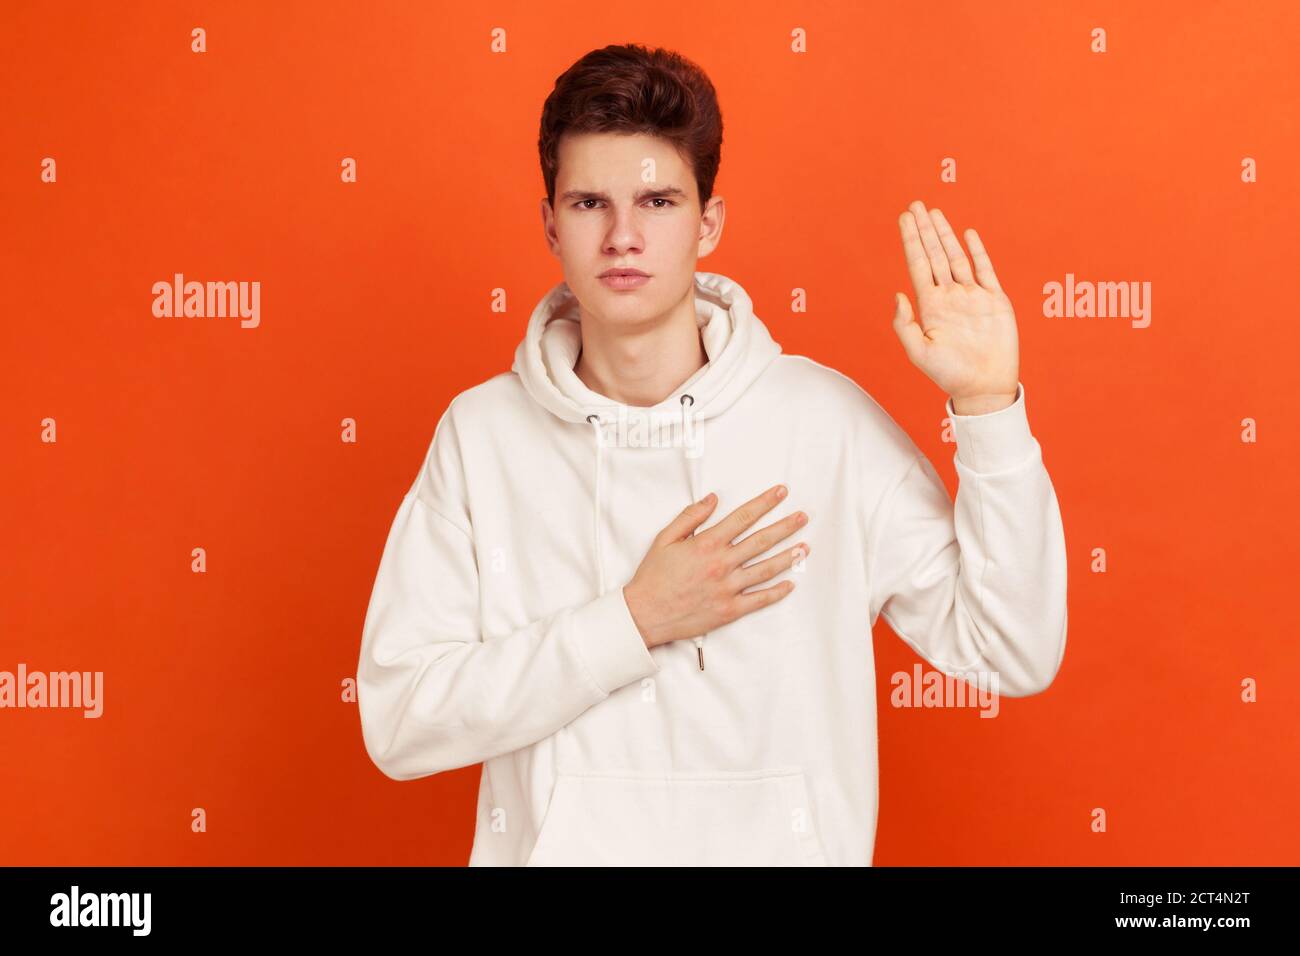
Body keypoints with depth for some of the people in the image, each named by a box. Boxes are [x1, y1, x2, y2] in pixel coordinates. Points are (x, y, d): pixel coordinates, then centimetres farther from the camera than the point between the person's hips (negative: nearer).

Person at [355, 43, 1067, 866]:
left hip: (779, 845, 0)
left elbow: (1015, 653, -11)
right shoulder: (481, 431, -8)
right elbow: (397, 720, -13)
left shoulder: (827, 417, -10)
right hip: (557, 842, 0)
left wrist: (988, 403, -18)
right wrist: (635, 621, -20)